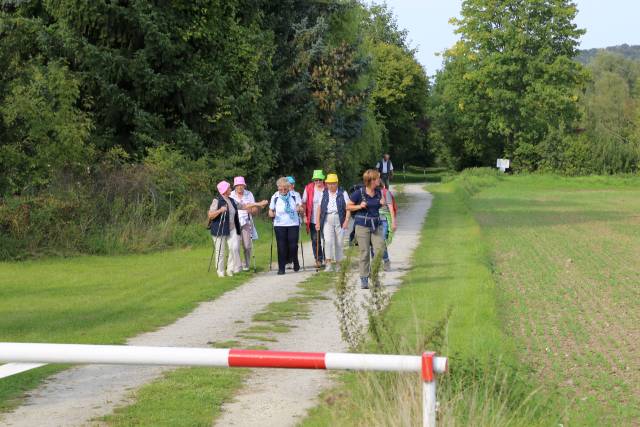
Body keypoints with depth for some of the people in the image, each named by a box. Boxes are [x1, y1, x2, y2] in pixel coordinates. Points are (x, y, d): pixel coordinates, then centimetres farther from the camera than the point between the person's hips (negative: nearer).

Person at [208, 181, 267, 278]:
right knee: (220, 252, -1)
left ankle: (230, 269, 4)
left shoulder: (232, 201, 14)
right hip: (220, 230, -6)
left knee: (234, 248, -8)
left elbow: (244, 206, 22)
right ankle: (220, 271, 9)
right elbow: (210, 215, -13)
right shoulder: (217, 201, -8)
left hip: (231, 230, 6)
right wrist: (220, 210, -27)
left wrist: (258, 204, 20)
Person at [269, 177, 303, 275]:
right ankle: (281, 268, 3)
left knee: (293, 245, -4)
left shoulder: (294, 195, 2)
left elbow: (300, 208, 5)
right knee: (281, 247, -2)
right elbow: (271, 210, 11)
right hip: (279, 225, 0)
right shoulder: (275, 197, 3)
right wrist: (272, 213, -12)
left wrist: (299, 208, -19)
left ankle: (295, 262, 24)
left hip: (293, 224, 0)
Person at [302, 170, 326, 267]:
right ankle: (318, 259, 12)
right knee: (315, 240, 4)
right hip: (313, 219, 1)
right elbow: (304, 203, 5)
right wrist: (305, 216, -1)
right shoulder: (309, 188, -1)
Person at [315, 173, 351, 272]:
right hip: (327, 220, 0)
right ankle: (328, 263, -15)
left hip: (339, 219, 0)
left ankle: (337, 263, 14)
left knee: (339, 242, 3)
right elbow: (319, 208, 11)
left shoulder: (343, 193, 5)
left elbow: (348, 208, 0)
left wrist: (346, 221, -10)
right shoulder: (323, 194, 11)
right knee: (328, 241, -15)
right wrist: (317, 222, 4)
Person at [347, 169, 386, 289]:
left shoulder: (378, 192, 6)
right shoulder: (359, 193, -9)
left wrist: (382, 204, 0)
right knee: (364, 253, 1)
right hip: (362, 226, -4)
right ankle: (364, 279, 9)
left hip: (376, 226, 4)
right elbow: (348, 206, -1)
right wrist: (359, 206, -17)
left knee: (380, 249, -6)